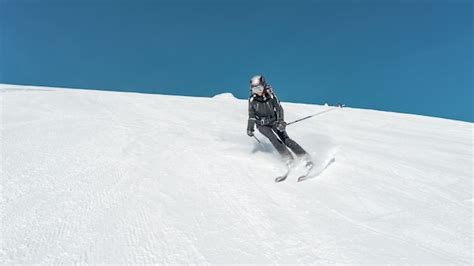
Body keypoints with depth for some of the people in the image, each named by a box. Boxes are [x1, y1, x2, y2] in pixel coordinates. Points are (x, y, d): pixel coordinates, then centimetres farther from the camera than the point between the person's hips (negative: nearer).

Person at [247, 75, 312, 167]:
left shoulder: (270, 95, -15)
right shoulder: (252, 99, -12)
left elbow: (279, 108, -12)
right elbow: (252, 115, -2)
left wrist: (281, 121, -24)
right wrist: (250, 128, -5)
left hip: (274, 121, -1)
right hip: (262, 125, 1)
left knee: (285, 139, -13)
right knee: (273, 138, -23)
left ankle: (305, 157, -6)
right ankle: (289, 158, -15)